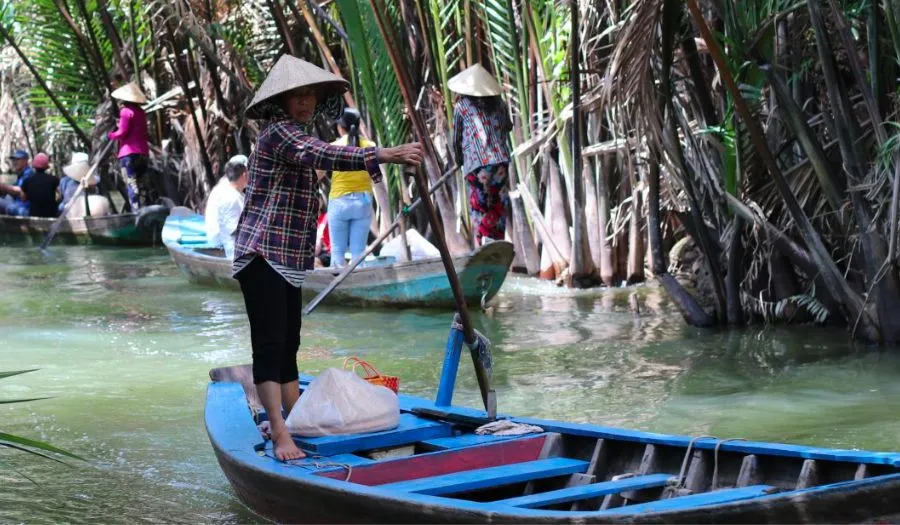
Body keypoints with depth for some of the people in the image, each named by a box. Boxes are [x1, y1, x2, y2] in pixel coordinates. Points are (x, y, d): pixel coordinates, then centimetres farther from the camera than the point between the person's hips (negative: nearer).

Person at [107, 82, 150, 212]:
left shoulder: (126, 111, -7)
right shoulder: (141, 112, 15)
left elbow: (122, 132, -11)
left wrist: (109, 135, 3)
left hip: (129, 153, -7)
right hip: (143, 152, 7)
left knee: (132, 184, -9)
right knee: (143, 184, 10)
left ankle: (136, 211, -17)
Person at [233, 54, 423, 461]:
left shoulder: (295, 135, 20)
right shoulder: (278, 132, -13)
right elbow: (325, 156, -31)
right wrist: (384, 155, -40)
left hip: (288, 259, 11)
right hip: (263, 255, -10)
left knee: (288, 346, 13)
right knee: (270, 345, -15)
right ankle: (280, 437, -20)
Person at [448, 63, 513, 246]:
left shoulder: (461, 106, 4)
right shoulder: (499, 104, 12)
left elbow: (456, 139, 11)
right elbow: (508, 128, 27)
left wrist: (459, 160, 26)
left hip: (476, 164, -3)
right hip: (500, 161, 3)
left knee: (480, 210, 0)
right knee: (499, 206, 10)